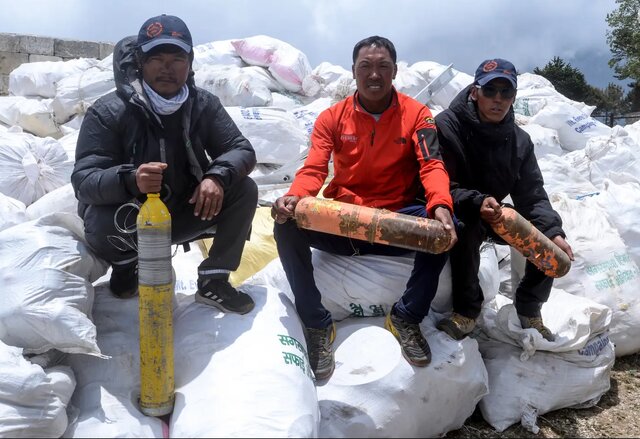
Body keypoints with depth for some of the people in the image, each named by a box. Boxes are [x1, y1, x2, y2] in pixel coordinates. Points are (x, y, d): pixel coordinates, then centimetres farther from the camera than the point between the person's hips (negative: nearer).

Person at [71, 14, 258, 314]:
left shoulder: (204, 105, -7)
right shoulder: (108, 112, -18)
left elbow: (242, 150, -9)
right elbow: (83, 181, -24)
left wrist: (217, 175, -33)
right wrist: (130, 180, -47)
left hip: (181, 215, 3)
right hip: (131, 220, -3)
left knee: (244, 190, -15)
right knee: (101, 223, -36)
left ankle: (213, 282, -6)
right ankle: (125, 263, 3)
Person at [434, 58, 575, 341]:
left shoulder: (519, 141, -1)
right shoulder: (447, 125, -18)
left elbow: (532, 196, -4)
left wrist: (553, 232, -22)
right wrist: (477, 204, -42)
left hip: (493, 215, 6)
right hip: (455, 215, -6)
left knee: (547, 240, -11)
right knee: (467, 225, -39)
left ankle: (529, 310, 11)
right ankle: (466, 310, -21)